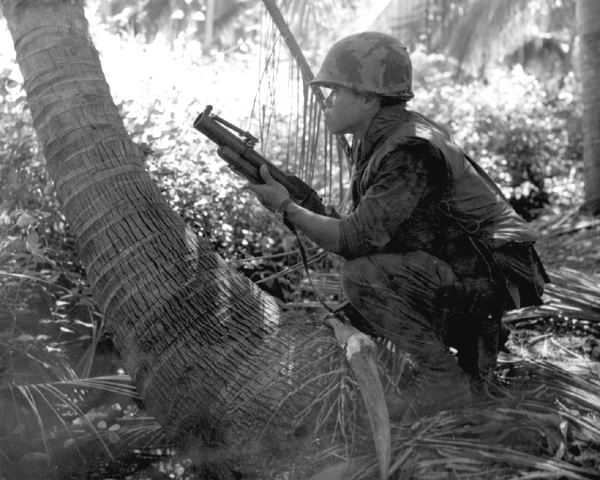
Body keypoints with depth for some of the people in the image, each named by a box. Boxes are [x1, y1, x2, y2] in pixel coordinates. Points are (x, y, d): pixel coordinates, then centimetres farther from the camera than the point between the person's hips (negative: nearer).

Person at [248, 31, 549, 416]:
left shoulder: (410, 153, -24)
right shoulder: (378, 137, 6)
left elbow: (357, 240, -26)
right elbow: (371, 230, 12)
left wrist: (287, 208, -19)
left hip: (496, 274, -10)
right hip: (463, 262, 10)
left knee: (364, 278, -25)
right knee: (355, 311, 14)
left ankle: (448, 382, -10)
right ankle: (475, 338, 17)